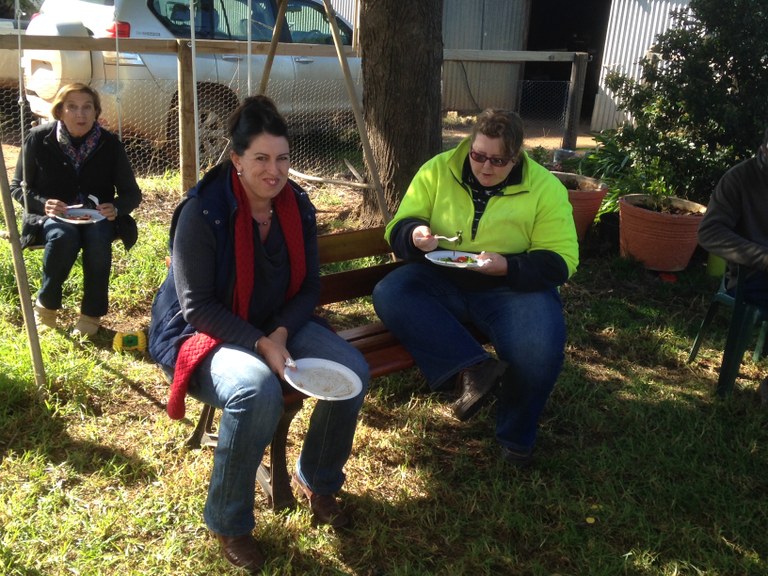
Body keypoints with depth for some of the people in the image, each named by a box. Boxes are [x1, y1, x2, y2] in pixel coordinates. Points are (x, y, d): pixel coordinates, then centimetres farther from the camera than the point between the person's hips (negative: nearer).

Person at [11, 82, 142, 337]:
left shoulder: (109, 143, -7)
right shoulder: (38, 139, -9)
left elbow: (132, 193, -3)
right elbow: (18, 187, -1)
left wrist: (115, 208, -25)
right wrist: (43, 204, -22)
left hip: (97, 218, 1)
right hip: (51, 217, -1)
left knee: (98, 238, -34)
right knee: (64, 236, -35)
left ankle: (91, 314, -18)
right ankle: (46, 305, -10)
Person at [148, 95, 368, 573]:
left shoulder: (297, 205, -3)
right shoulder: (203, 212, -20)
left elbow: (309, 287, 2)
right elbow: (196, 305, -19)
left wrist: (280, 333, -16)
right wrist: (260, 344, -28)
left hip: (278, 326, 6)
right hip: (205, 333, -6)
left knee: (354, 370, -16)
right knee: (259, 390, -36)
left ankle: (317, 480, 12)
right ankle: (228, 524, -11)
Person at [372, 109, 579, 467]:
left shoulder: (545, 189, -4)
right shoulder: (437, 171, 0)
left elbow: (561, 260, -6)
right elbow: (397, 228, 4)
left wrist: (507, 266, -24)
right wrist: (414, 235, -22)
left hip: (514, 287, -2)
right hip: (442, 282, 2)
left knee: (539, 351, -31)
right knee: (390, 295, -27)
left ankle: (516, 438, -2)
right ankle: (474, 367, -33)